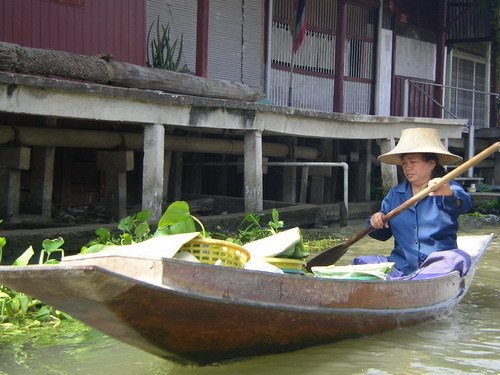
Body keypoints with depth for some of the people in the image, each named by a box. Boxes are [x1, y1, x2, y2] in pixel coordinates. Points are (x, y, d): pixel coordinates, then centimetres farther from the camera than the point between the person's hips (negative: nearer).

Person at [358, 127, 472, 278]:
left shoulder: (449, 189, 0)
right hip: (401, 264, 3)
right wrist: (376, 223, -4)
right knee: (361, 264, -18)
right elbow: (383, 234, 20)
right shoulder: (395, 194, 14)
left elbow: (463, 204, -24)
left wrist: (448, 193, -47)